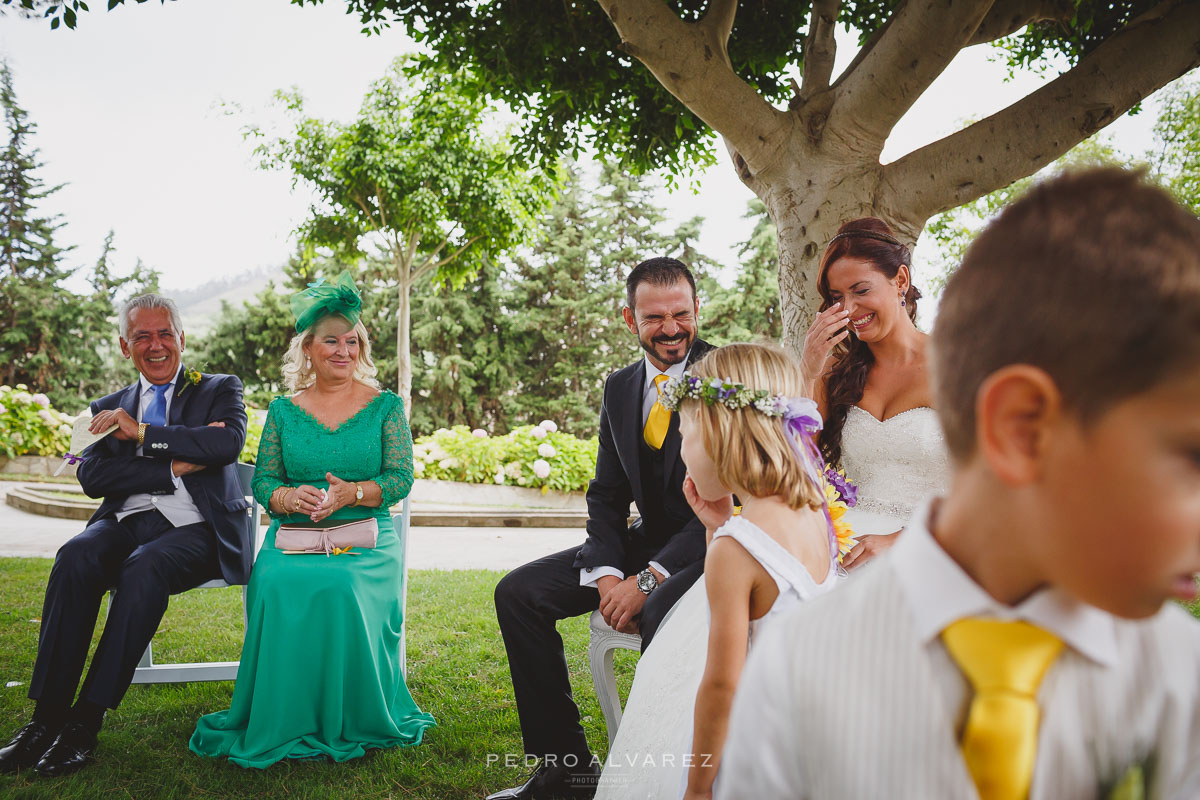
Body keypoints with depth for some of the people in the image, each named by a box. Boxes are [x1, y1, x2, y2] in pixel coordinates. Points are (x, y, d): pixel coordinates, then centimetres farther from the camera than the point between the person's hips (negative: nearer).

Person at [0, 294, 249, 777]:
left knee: (145, 565, -35)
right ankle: (47, 715, -27)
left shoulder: (220, 391, 13)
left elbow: (229, 443, -10)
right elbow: (92, 478, 3)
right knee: (76, 556, -30)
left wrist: (142, 432, -9)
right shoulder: (108, 408, 21)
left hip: (195, 528, -3)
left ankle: (86, 721, -29)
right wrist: (174, 466, -8)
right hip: (126, 521, 3)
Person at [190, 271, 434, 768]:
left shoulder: (386, 406, 9)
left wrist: (352, 492, -19)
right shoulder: (283, 411, 14)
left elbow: (400, 478, 0)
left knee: (345, 588, -34)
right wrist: (291, 498, -15)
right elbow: (262, 481, 9)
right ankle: (283, 724, -12)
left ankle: (349, 722, -13)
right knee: (277, 585, -31)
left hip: (366, 539, -1)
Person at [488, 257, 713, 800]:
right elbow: (606, 495, 9)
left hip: (715, 548, -7)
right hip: (647, 542, 7)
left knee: (663, 613, -38)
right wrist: (606, 574, -10)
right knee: (516, 593, -4)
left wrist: (650, 578, -24)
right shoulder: (619, 388, 8)